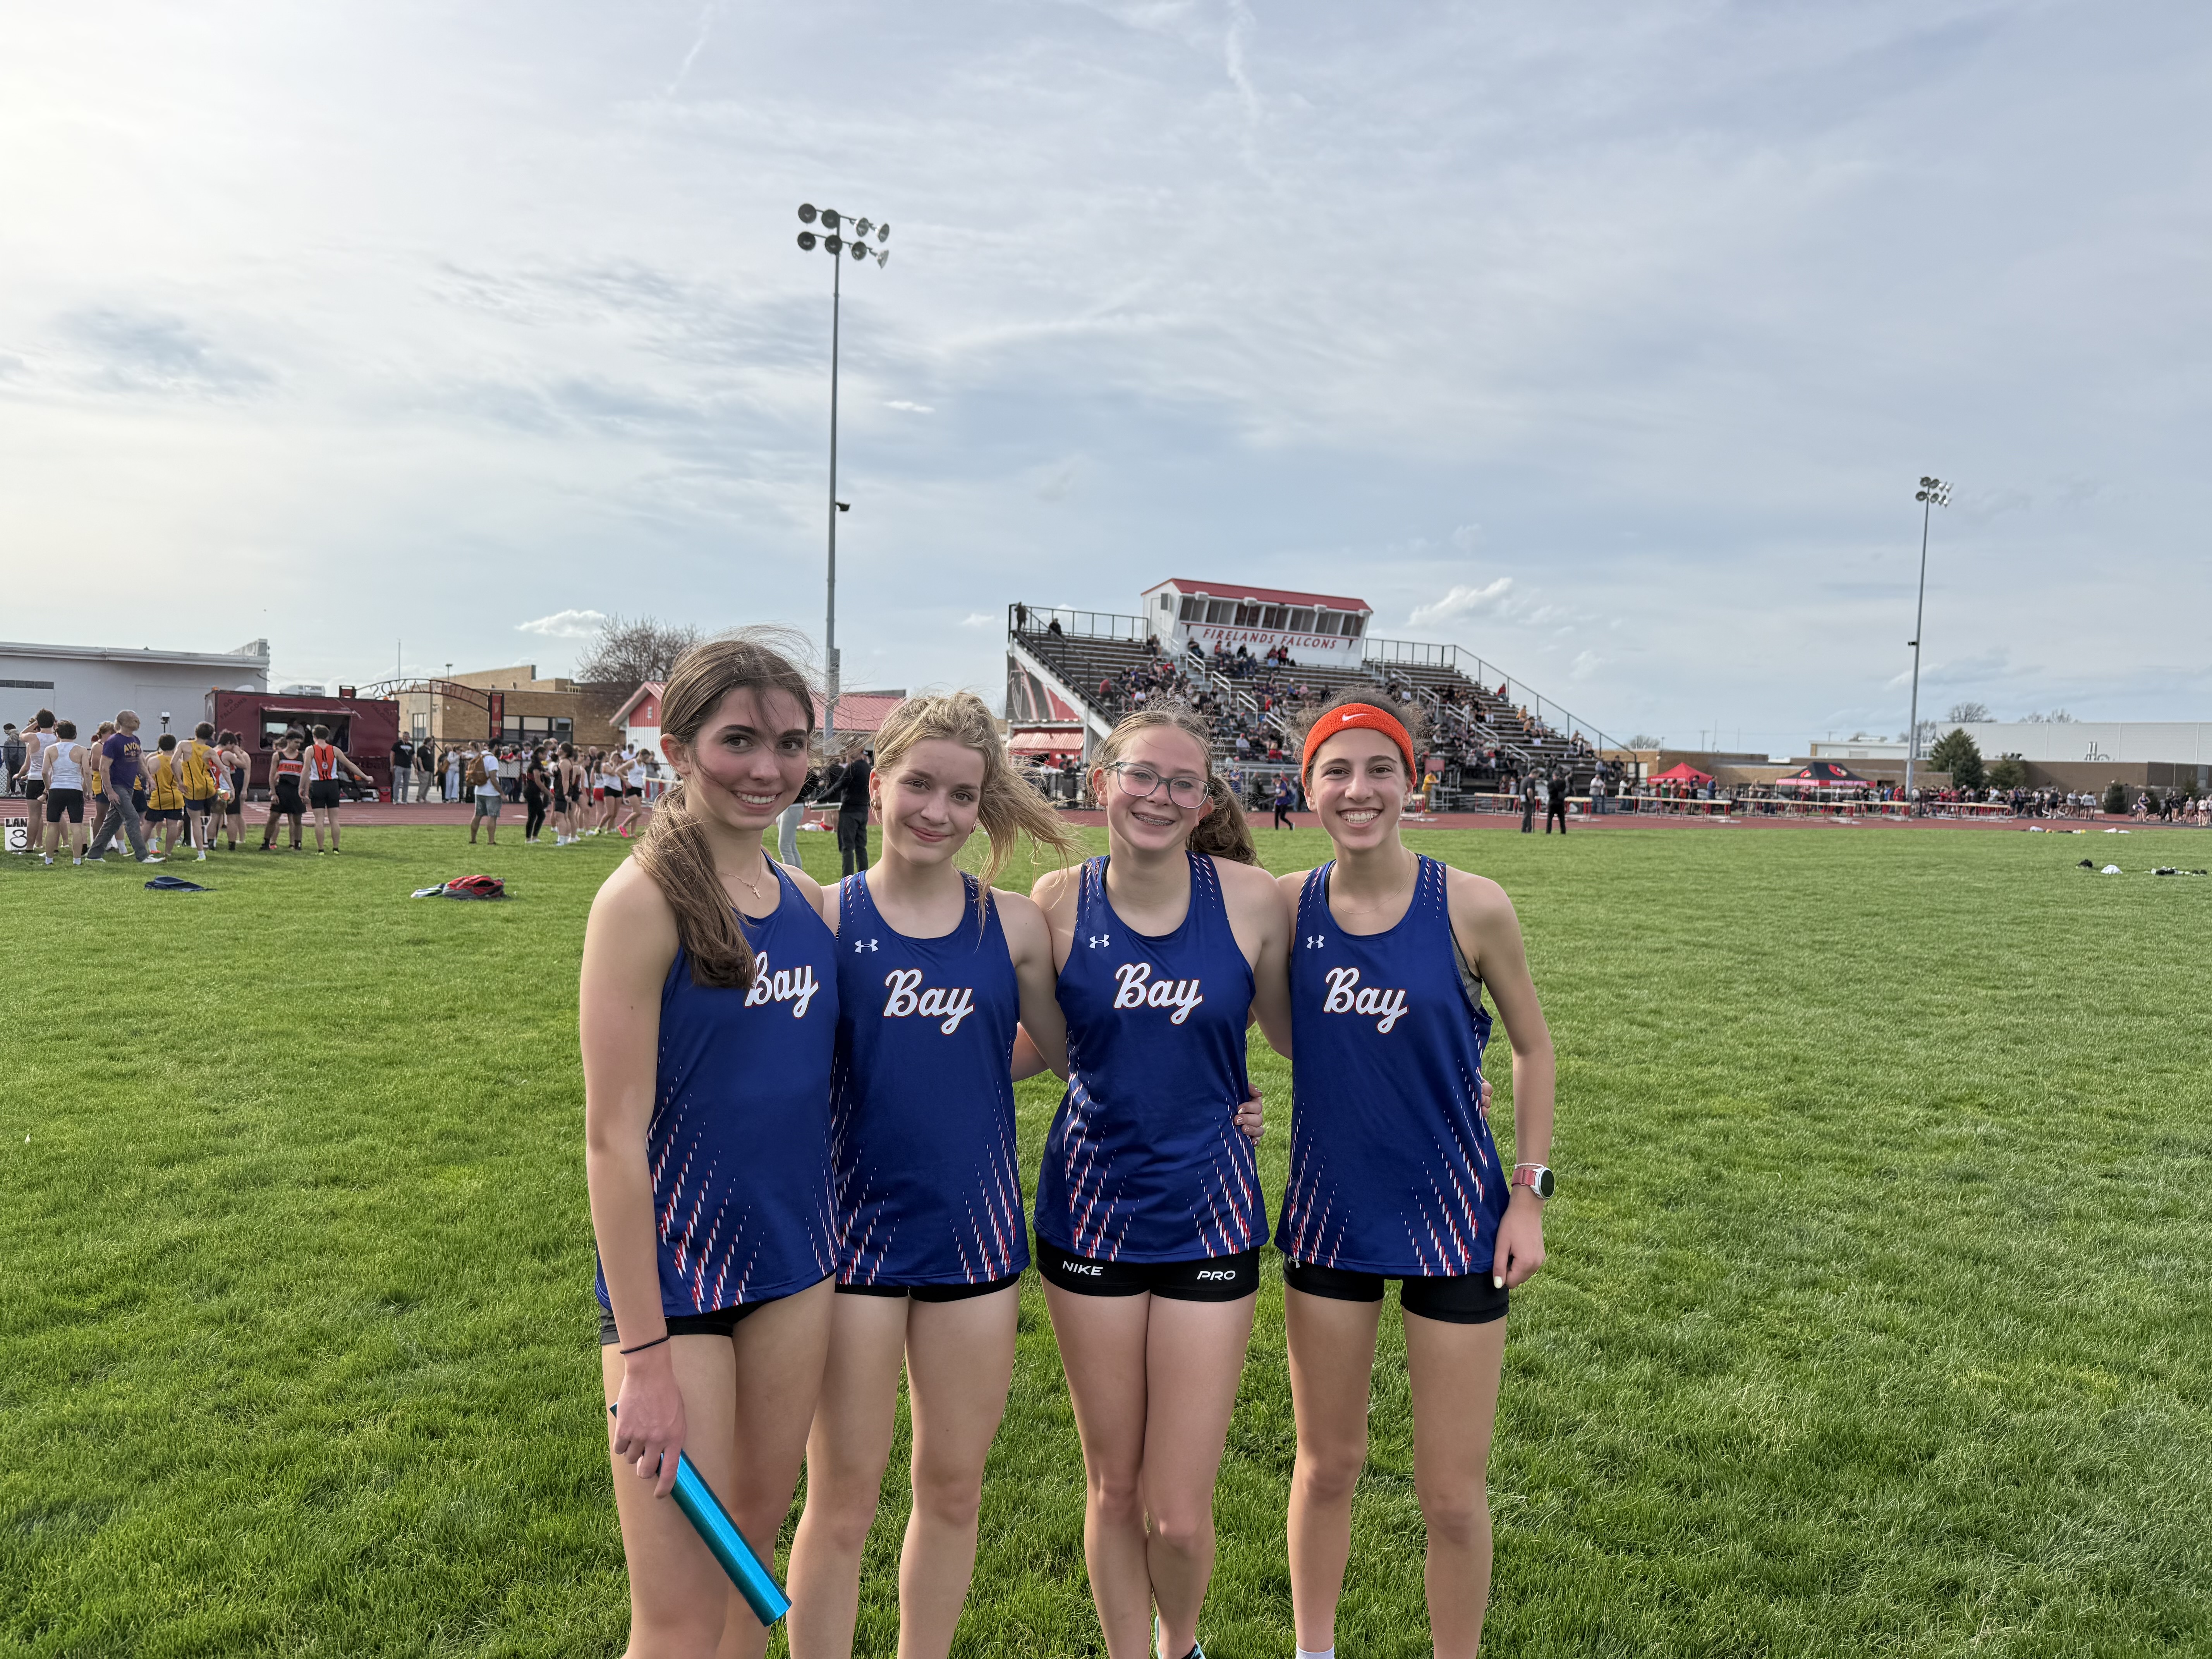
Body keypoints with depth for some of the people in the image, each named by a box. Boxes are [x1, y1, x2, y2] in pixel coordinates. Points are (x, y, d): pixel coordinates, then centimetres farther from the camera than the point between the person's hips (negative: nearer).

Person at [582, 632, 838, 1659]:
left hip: (794, 1260, 7)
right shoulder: (643, 899, -16)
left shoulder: (806, 899, 4)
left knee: (755, 1542, 20)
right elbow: (613, 1136, -17)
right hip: (672, 1268, -6)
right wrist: (644, 1357, -17)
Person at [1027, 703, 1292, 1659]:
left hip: (1207, 1216, -1)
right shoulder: (1060, 901, -6)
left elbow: (1291, 1032, 7)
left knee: (1179, 1514, 4)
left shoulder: (1251, 898, -7)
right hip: (1091, 1212, 1)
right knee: (1113, 1488, 15)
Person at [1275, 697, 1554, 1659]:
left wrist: (1529, 1193, -2)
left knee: (1451, 1495, 8)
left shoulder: (1471, 907, -13)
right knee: (1327, 1466, 18)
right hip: (1329, 1212, 2)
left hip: (1454, 1215, -2)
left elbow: (1533, 1047, 0)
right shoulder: (1288, 905, -7)